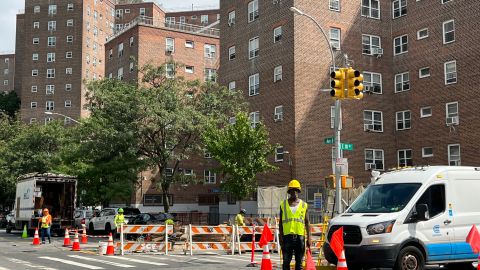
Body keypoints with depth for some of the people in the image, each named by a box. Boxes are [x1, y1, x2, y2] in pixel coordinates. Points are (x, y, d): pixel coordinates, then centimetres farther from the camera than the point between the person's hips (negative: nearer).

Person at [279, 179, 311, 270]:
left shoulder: (304, 205, 9)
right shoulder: (283, 204, 8)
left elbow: (307, 223, 10)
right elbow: (280, 222, 9)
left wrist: (309, 238, 3)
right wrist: (280, 237, 1)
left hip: (300, 236, 1)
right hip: (287, 235, -1)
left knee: (299, 261, 6)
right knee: (286, 261, 0)